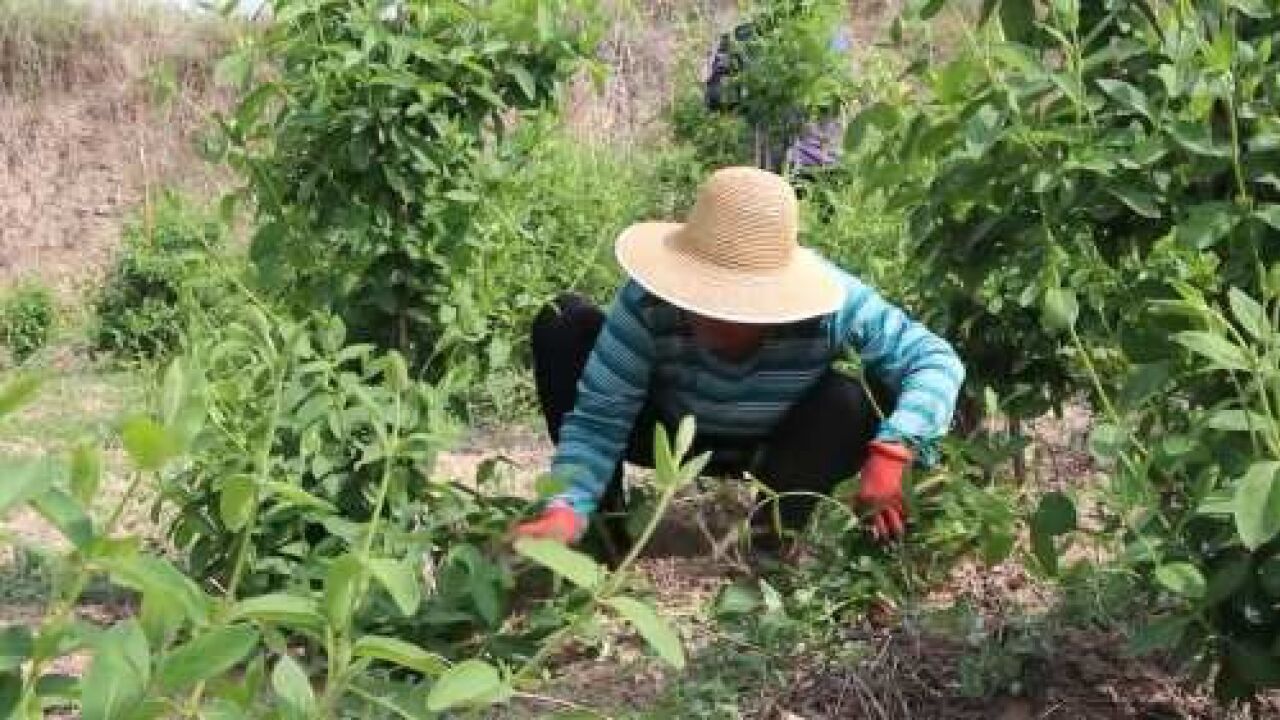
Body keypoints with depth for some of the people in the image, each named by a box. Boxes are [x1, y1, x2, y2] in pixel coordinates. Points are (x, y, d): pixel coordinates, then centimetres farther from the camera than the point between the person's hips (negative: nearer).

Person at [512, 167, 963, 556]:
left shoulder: (833, 304, -33)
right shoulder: (648, 303, -34)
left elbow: (937, 361, -30)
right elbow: (597, 418, -32)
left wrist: (891, 453, -47)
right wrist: (567, 508, -50)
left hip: (777, 448, 1)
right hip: (671, 433, 0)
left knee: (854, 400, -32)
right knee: (563, 323, -24)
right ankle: (604, 523, -13)